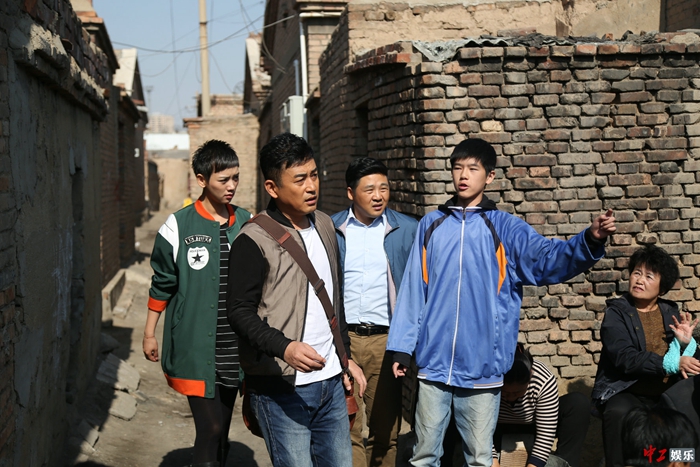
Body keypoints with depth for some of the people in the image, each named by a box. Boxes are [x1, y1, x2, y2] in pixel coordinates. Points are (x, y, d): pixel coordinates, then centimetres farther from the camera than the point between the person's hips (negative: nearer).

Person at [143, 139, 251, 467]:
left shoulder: (247, 224, 6)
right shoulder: (178, 227, -5)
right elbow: (162, 285, 3)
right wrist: (149, 333, 6)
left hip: (234, 348, 4)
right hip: (195, 348, -4)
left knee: (221, 428, 12)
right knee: (210, 428, -7)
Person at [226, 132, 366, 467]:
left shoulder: (325, 226, 12)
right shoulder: (254, 240, -11)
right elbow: (240, 312, -14)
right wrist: (285, 348, -28)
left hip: (330, 381, 7)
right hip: (282, 389, -7)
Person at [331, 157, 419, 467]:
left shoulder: (407, 230, 5)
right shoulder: (330, 229, 5)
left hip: (386, 340, 0)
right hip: (341, 337, 0)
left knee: (385, 430, 8)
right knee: (346, 429, -1)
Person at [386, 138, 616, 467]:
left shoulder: (506, 228, 3)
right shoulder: (431, 225, 8)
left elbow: (549, 257, -12)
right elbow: (413, 288, 7)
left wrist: (590, 240, -31)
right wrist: (401, 346, 3)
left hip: (482, 366, -1)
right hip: (434, 362, 1)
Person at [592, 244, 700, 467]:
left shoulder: (670, 312, 12)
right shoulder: (617, 312, 1)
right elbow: (624, 358, -16)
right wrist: (672, 363, -24)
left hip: (668, 392, 4)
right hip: (627, 392, -3)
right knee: (618, 413, -35)